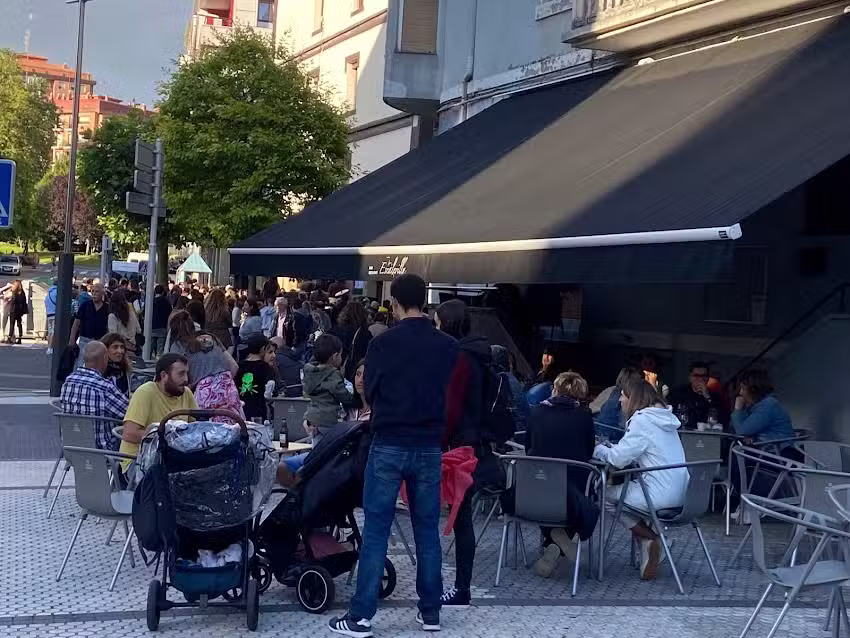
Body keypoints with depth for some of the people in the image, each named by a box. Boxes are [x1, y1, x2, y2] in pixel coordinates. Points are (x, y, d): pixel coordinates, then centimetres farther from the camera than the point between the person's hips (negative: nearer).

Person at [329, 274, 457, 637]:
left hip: (388, 445, -3)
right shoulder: (448, 346, -1)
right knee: (427, 529, 11)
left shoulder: (383, 343, -9)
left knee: (376, 531, 1)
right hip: (429, 447, 3)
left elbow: (369, 394, 3)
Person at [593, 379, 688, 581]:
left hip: (661, 496, -9)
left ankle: (648, 537, 6)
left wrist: (598, 449, 3)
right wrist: (611, 447, 14)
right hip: (679, 494, 9)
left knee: (606, 494, 7)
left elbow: (618, 459, -14)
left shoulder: (642, 420, -12)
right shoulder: (664, 418, 15)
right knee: (622, 487, 25)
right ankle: (650, 538, 14)